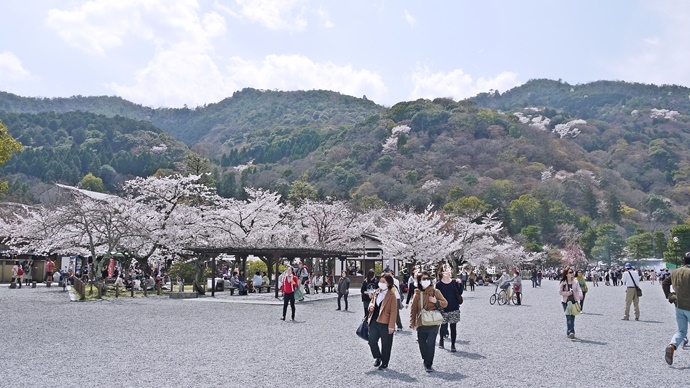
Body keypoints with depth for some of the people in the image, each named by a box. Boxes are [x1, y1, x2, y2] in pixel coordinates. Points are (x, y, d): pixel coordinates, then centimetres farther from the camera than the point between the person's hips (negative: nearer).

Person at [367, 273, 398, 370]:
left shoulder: (391, 295, -10)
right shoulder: (376, 292, 9)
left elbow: (393, 311, -11)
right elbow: (372, 302, 23)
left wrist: (391, 326, -14)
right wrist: (371, 306, -3)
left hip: (385, 323, -5)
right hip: (374, 321, 5)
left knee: (386, 344, 6)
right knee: (372, 341, 2)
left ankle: (384, 363, 23)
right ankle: (378, 357, 27)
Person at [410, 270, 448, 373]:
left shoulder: (435, 292, 2)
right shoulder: (417, 294, 5)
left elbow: (445, 303, 5)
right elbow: (413, 310, 8)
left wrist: (436, 301, -13)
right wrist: (412, 323, 4)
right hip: (421, 324, 2)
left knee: (431, 344, -10)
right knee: (422, 344, 7)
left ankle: (429, 364, 0)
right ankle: (426, 362, 29)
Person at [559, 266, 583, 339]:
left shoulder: (575, 281, 2)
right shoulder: (563, 282, -4)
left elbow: (578, 289, -8)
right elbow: (560, 292, -2)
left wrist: (580, 295, -27)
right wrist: (568, 293, -15)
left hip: (574, 301, 2)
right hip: (565, 301, -2)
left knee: (572, 317, 6)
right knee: (568, 317, -10)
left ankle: (569, 332, 18)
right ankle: (570, 332, -14)